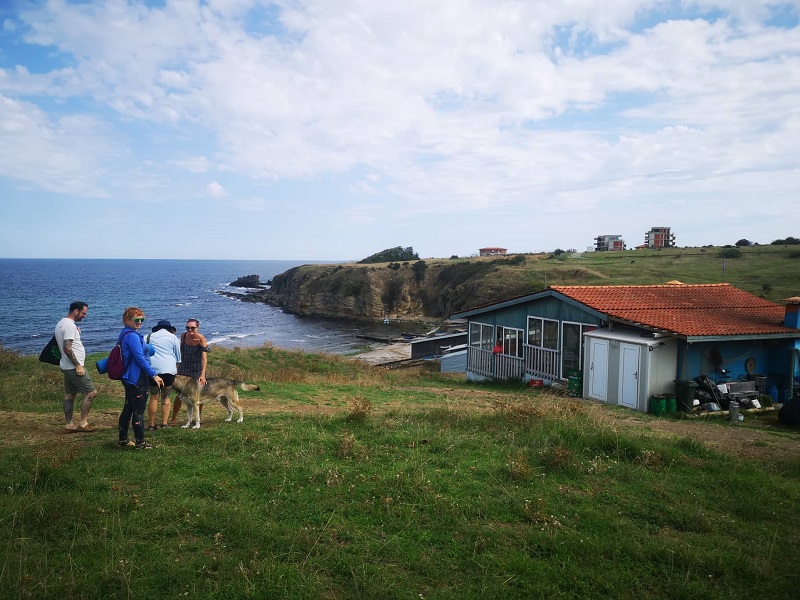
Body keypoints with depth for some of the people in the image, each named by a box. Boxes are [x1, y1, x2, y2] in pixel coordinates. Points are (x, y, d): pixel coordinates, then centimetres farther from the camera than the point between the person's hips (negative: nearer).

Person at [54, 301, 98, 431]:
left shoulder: (61, 323, 14)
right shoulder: (70, 325, -19)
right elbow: (67, 349, -24)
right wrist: (78, 365, -21)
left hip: (67, 367, 11)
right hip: (74, 367, -11)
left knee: (69, 395, 14)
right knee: (91, 391, -7)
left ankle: (69, 424, 19)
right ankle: (83, 423, -4)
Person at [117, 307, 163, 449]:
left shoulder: (124, 334, 12)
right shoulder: (132, 335, -19)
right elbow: (140, 358, -22)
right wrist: (154, 375, -18)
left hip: (129, 378, 10)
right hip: (137, 379, -10)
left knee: (128, 409, 17)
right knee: (138, 411, -2)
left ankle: (123, 440, 26)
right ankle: (140, 443, 6)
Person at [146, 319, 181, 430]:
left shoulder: (150, 337, 12)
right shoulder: (173, 337, 9)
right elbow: (178, 358, 13)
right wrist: (176, 369, 25)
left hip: (153, 369, 1)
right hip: (169, 370, -1)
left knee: (154, 398, 5)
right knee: (166, 398, 7)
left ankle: (152, 425, 5)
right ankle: (164, 423, 3)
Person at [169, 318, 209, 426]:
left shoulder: (201, 339, -19)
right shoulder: (183, 336, -8)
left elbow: (204, 358, -24)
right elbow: (181, 351, 8)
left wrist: (203, 375, -32)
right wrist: (179, 366, 12)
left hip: (197, 369, -2)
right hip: (184, 368, 2)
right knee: (179, 393, -2)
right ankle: (174, 419, 9)